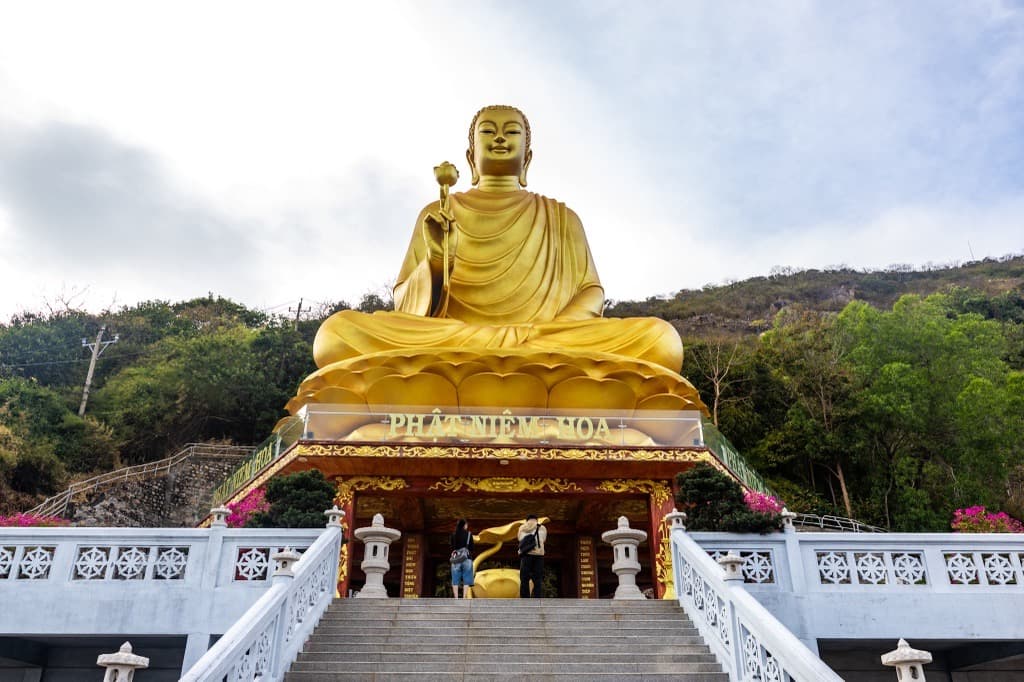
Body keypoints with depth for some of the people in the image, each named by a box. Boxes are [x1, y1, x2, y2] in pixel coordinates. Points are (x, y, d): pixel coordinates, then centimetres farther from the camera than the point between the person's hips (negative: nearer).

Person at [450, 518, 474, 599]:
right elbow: (471, 548, 3)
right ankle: (464, 597, -7)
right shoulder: (469, 534, 1)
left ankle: (456, 598, -2)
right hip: (467, 559, -2)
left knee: (455, 580, 3)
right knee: (466, 580, 1)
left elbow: (452, 548, 10)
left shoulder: (453, 535, 7)